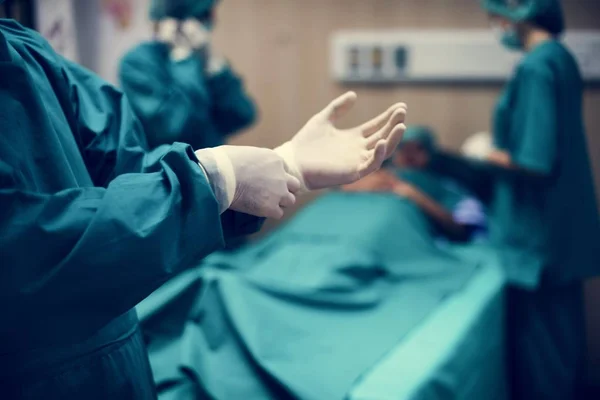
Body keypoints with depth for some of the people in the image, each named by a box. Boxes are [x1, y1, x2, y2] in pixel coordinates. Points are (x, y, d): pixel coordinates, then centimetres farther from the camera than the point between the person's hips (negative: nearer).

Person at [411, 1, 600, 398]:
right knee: (562, 329, 19)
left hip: (539, 231, -9)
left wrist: (491, 159, -9)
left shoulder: (535, 67, -20)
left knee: (536, 335, 4)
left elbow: (535, 163, -27)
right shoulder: (562, 58, 9)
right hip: (565, 225, 9)